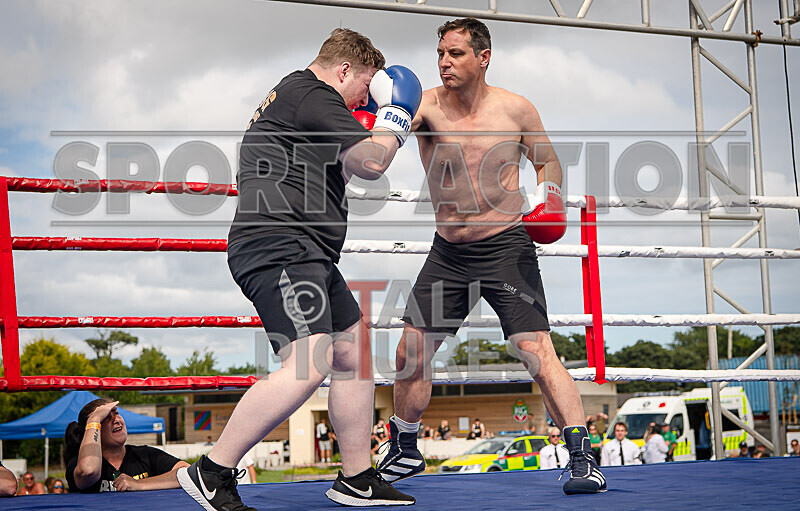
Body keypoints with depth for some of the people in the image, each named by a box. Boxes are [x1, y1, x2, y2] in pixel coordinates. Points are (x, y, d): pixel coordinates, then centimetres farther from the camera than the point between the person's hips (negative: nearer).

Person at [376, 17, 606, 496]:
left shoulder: (516, 109, -5)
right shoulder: (428, 105, -5)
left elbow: (548, 159, 9)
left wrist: (549, 198, -11)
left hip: (506, 247, -3)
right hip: (448, 251, 3)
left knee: (537, 351, -15)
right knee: (411, 350, 5)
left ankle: (583, 460, -9)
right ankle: (405, 453, 27)